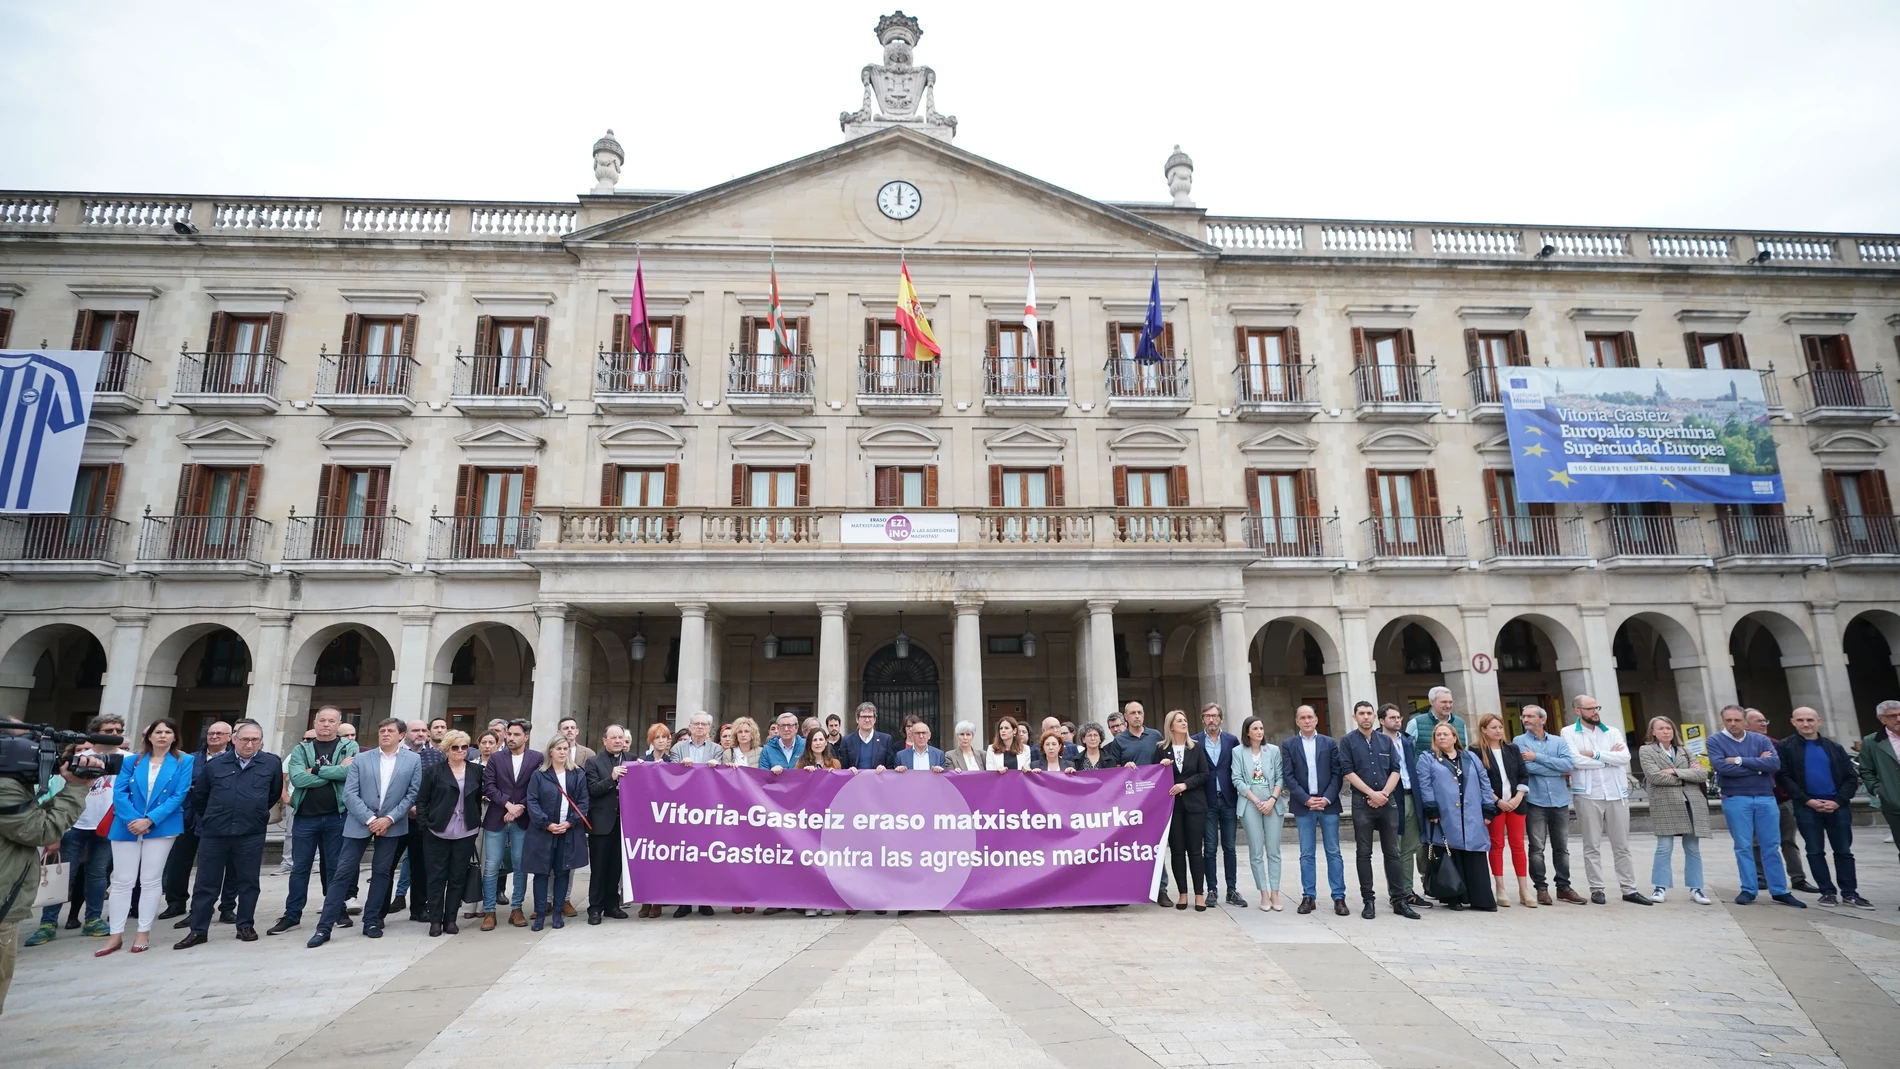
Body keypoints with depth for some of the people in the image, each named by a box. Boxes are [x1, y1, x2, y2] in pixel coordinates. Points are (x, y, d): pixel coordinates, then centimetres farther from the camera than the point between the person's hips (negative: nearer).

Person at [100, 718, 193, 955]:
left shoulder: (183, 762, 1)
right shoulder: (132, 761, 7)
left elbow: (179, 795, -7)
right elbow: (119, 792, -2)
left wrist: (150, 820, -16)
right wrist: (131, 820, -15)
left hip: (161, 827, -2)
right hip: (128, 826, 2)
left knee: (150, 881, 3)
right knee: (122, 881, 4)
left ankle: (143, 933, 11)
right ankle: (116, 935, 12)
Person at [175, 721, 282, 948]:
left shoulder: (272, 763, -2)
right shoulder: (214, 764, 2)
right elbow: (198, 796, 15)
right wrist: (211, 818, 17)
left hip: (251, 834, -1)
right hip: (213, 833, 1)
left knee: (248, 882, 7)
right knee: (206, 883, 8)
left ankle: (246, 926, 18)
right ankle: (198, 930, 18)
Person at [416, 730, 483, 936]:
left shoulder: (476, 771, 4)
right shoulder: (433, 771, -1)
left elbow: (479, 799, 8)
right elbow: (421, 800, 1)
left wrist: (477, 822, 3)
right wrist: (425, 825, -7)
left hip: (466, 833, 2)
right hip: (437, 832, -1)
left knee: (458, 877, 7)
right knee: (436, 877, 4)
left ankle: (450, 919, 16)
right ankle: (435, 920, 13)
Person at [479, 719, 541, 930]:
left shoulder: (537, 758, 0)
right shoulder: (496, 758, 5)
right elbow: (488, 786, -3)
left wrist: (520, 808, -12)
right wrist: (508, 805, -14)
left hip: (523, 820, -1)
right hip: (496, 819, 1)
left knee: (521, 866, 5)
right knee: (491, 867, 2)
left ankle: (516, 909, 17)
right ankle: (489, 911, 12)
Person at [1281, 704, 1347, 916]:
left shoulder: (1330, 743, 7)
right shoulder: (1288, 745, 5)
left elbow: (1337, 774, 2)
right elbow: (1288, 777, -1)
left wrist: (1327, 798, -10)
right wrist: (1306, 799, -10)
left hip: (1328, 804, 0)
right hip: (1303, 806, 0)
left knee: (1333, 852, 2)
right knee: (1306, 854, 4)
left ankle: (1339, 898, 7)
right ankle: (1308, 897, 9)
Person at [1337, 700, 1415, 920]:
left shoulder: (1385, 740, 11)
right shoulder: (1348, 741, 1)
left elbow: (1395, 770, 6)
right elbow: (1348, 772, -5)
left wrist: (1384, 793, -8)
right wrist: (1372, 794, -11)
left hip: (1387, 802, 3)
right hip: (1362, 803, -3)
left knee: (1392, 852, 5)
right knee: (1364, 853, 2)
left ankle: (1398, 900, 11)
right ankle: (1368, 900, 7)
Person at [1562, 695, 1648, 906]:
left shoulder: (1613, 732, 10)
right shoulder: (1569, 733, -1)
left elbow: (1625, 757, -5)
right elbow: (1577, 761, -14)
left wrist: (1595, 754, -12)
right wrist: (1609, 757, -5)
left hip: (1617, 794, 3)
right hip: (1588, 796, -3)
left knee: (1622, 845, 9)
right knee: (1592, 846, 3)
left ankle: (1629, 889, 17)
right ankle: (1596, 889, 9)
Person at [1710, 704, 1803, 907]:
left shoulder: (1761, 739, 6)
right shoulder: (1715, 741, -1)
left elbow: (1775, 763, -9)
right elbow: (1722, 767, -15)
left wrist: (1740, 761, -14)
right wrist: (1758, 765, -8)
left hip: (1765, 798, 2)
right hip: (1735, 800, -2)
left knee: (1771, 847, 8)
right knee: (1743, 847, 2)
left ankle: (1779, 891, 16)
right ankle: (1748, 890, 9)